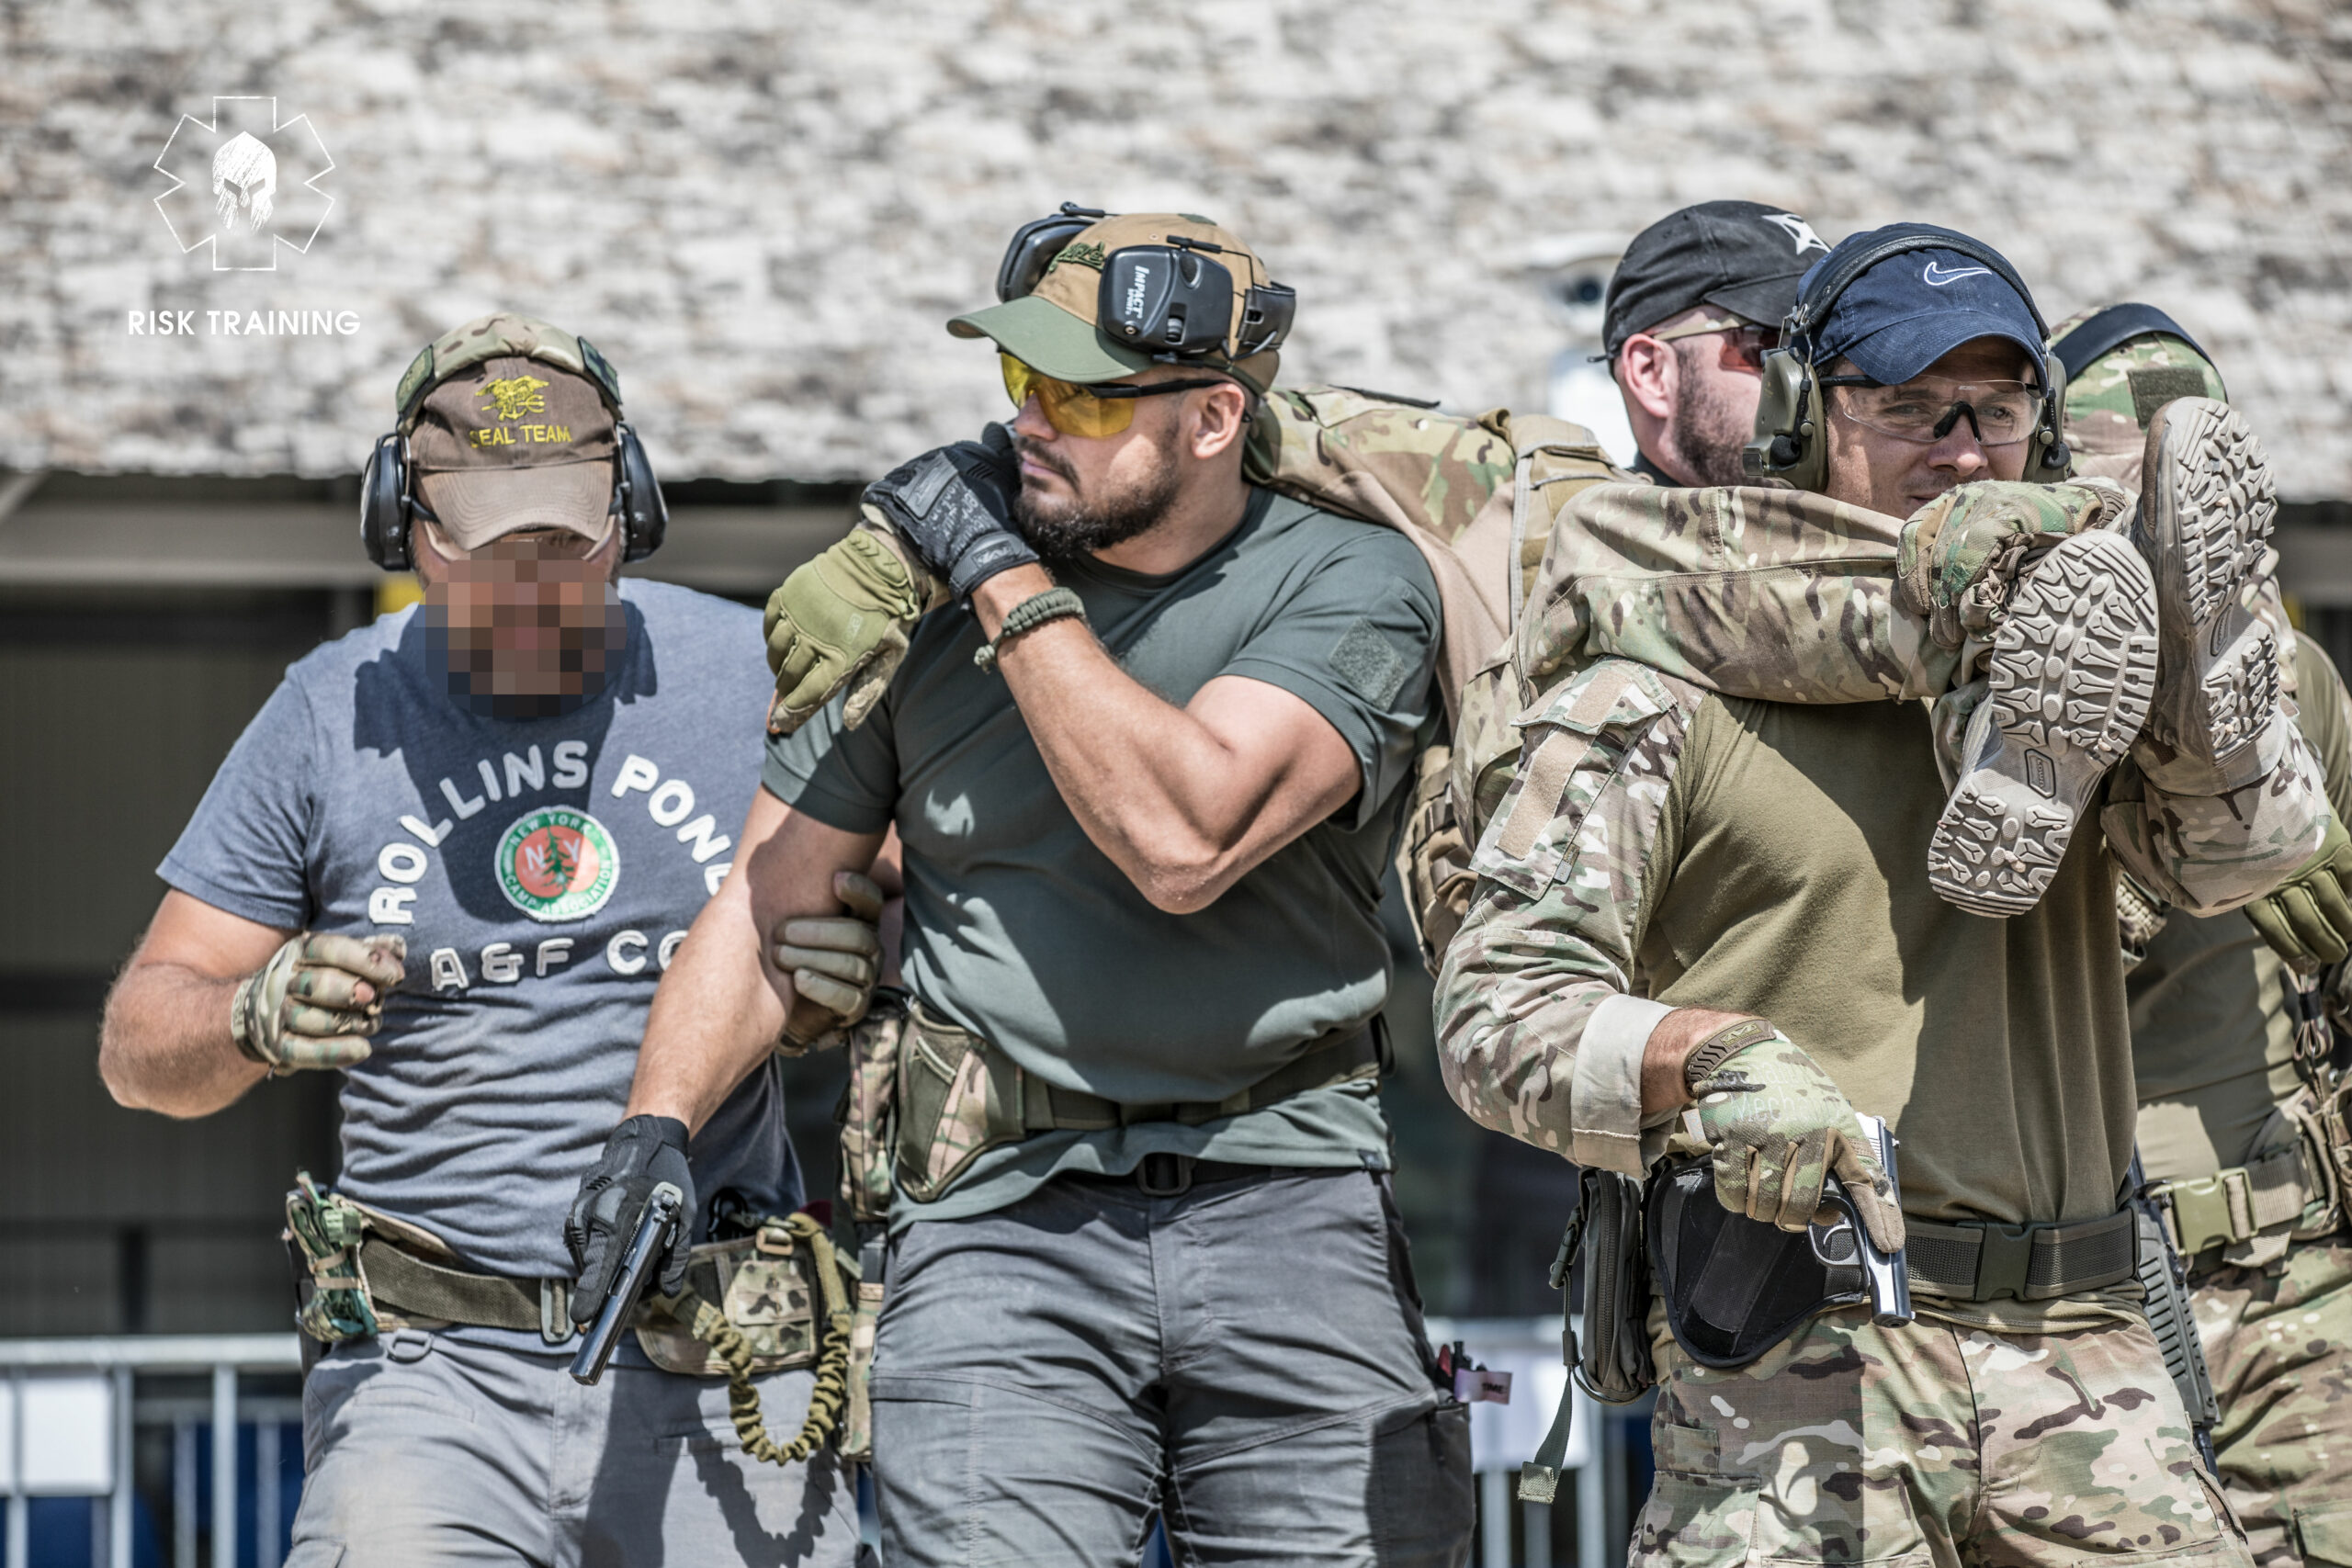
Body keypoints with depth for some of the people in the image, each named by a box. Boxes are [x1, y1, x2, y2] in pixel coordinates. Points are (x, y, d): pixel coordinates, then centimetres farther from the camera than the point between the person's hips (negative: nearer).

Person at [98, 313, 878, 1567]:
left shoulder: (751, 674, 5)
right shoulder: (335, 714, 6)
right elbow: (140, 1045, 6)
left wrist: (837, 980, -10)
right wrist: (255, 1020, -17)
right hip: (435, 1368, -1)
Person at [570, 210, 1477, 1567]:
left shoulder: (1351, 586, -1)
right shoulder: (923, 595, 7)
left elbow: (1184, 840, -17)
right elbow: (773, 901, 12)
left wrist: (1007, 582, -10)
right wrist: (653, 1141, -2)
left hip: (1291, 1211, -1)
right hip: (1004, 1221, 1)